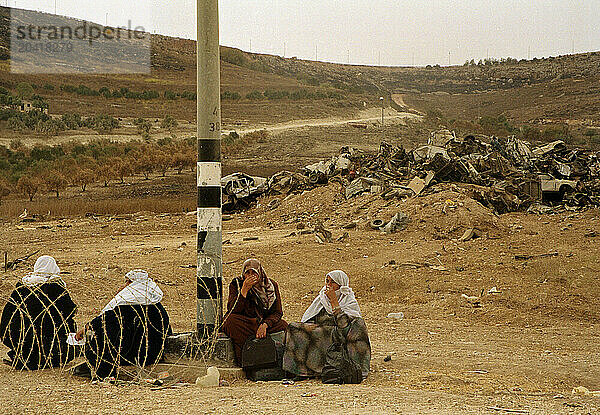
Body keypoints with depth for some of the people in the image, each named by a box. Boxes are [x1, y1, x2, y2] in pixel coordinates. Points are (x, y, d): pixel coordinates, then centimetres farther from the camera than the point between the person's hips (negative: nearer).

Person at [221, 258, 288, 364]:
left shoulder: (271, 285, 0)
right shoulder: (236, 284, -4)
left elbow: (277, 312, -3)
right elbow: (232, 310, -16)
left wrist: (265, 325, -23)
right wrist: (244, 290, -25)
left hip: (267, 323, 2)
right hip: (243, 323, -2)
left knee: (283, 326, -23)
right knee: (231, 320, -33)